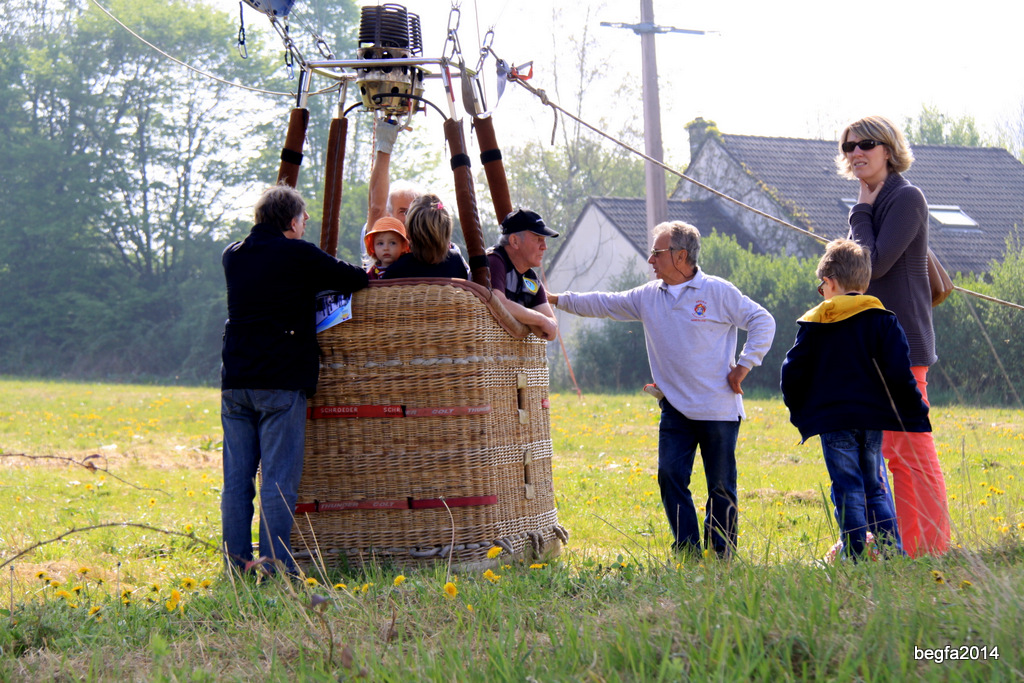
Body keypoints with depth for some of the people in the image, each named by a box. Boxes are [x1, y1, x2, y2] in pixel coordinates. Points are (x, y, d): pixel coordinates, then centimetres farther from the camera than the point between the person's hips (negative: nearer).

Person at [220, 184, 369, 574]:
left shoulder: (233, 256, 12)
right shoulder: (298, 255, -5)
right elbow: (355, 280, 0)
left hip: (235, 380, 6)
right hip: (281, 381, -6)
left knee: (236, 479, 7)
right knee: (279, 481, -5)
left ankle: (237, 566, 8)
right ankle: (276, 568, -7)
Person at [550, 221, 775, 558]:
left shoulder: (718, 291, -6)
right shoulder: (648, 296, 9)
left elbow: (763, 321, -4)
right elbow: (604, 304, 15)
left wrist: (744, 365, -8)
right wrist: (556, 300, 11)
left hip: (719, 410, -5)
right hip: (676, 408, 5)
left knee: (720, 484, 1)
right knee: (671, 476, -4)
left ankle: (722, 556, 10)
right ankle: (688, 551, 4)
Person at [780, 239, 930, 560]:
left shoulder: (813, 324, 3)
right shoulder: (882, 320, 2)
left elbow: (793, 373, 4)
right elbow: (899, 374, -4)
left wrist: (799, 413, 17)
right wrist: (915, 414, 4)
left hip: (832, 421, -1)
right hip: (872, 418, 1)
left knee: (848, 489, 1)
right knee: (876, 488, 12)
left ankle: (855, 554, -4)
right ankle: (890, 551, 6)